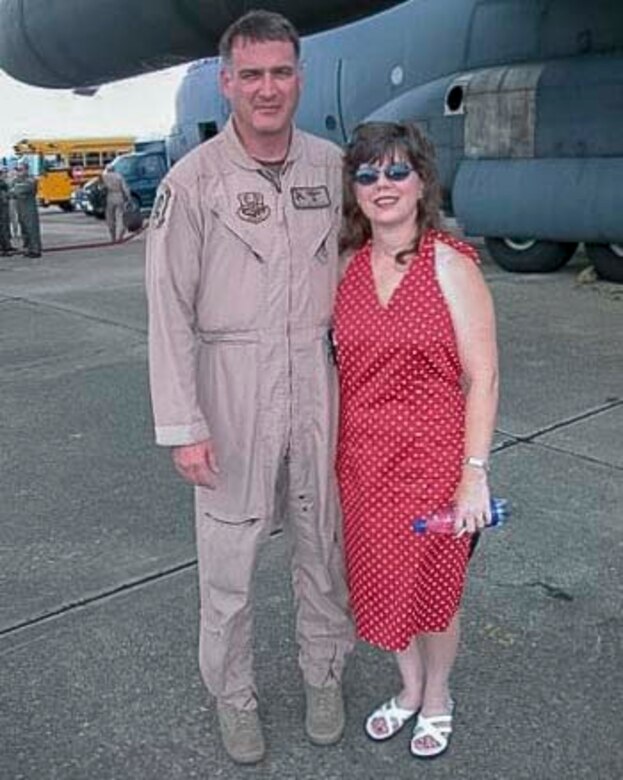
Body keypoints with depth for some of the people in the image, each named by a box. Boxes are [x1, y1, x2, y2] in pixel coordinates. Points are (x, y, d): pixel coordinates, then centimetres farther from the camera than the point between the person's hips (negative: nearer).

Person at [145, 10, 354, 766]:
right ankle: (233, 694, 32)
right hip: (232, 389, -3)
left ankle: (323, 674, 39)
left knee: (323, 541, 16)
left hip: (318, 383, 4)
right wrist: (183, 426, -13)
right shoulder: (193, 181, -11)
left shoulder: (332, 166, 2)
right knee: (228, 552, 8)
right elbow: (169, 311, -11)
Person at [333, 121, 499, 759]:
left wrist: (474, 474, -14)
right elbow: (342, 364, 9)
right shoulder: (347, 265, 1)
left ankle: (437, 699, 42)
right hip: (361, 456, 4)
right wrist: (333, 452, 8)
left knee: (431, 586, 14)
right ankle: (409, 690, 45)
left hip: (432, 455, -4)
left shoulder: (450, 265, -12)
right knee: (380, 580, 18)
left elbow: (481, 376, -11)